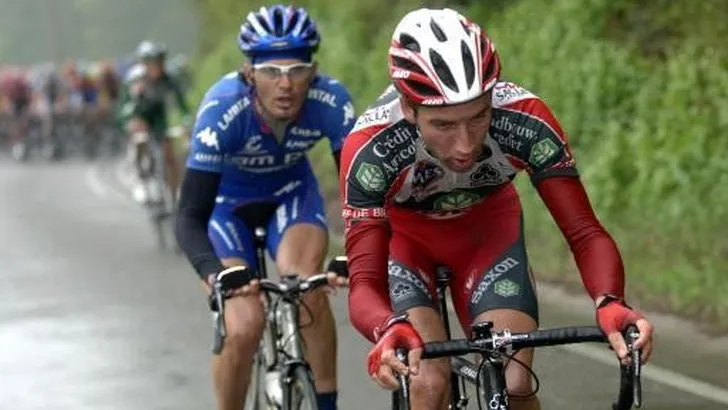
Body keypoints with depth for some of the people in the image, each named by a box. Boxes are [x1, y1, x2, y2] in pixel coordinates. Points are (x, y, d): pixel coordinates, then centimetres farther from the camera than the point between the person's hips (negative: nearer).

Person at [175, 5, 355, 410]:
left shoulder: (331, 101, -30)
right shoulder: (223, 109, -36)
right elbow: (191, 218, -37)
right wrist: (216, 274, -56)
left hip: (291, 190, 1)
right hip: (226, 198, -1)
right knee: (244, 327, -18)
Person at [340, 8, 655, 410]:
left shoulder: (526, 120, -34)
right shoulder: (369, 148, -38)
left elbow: (585, 233, -32)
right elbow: (364, 283, -40)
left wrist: (609, 304, -54)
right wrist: (389, 330, -64)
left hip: (488, 228, 2)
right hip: (403, 234, -1)